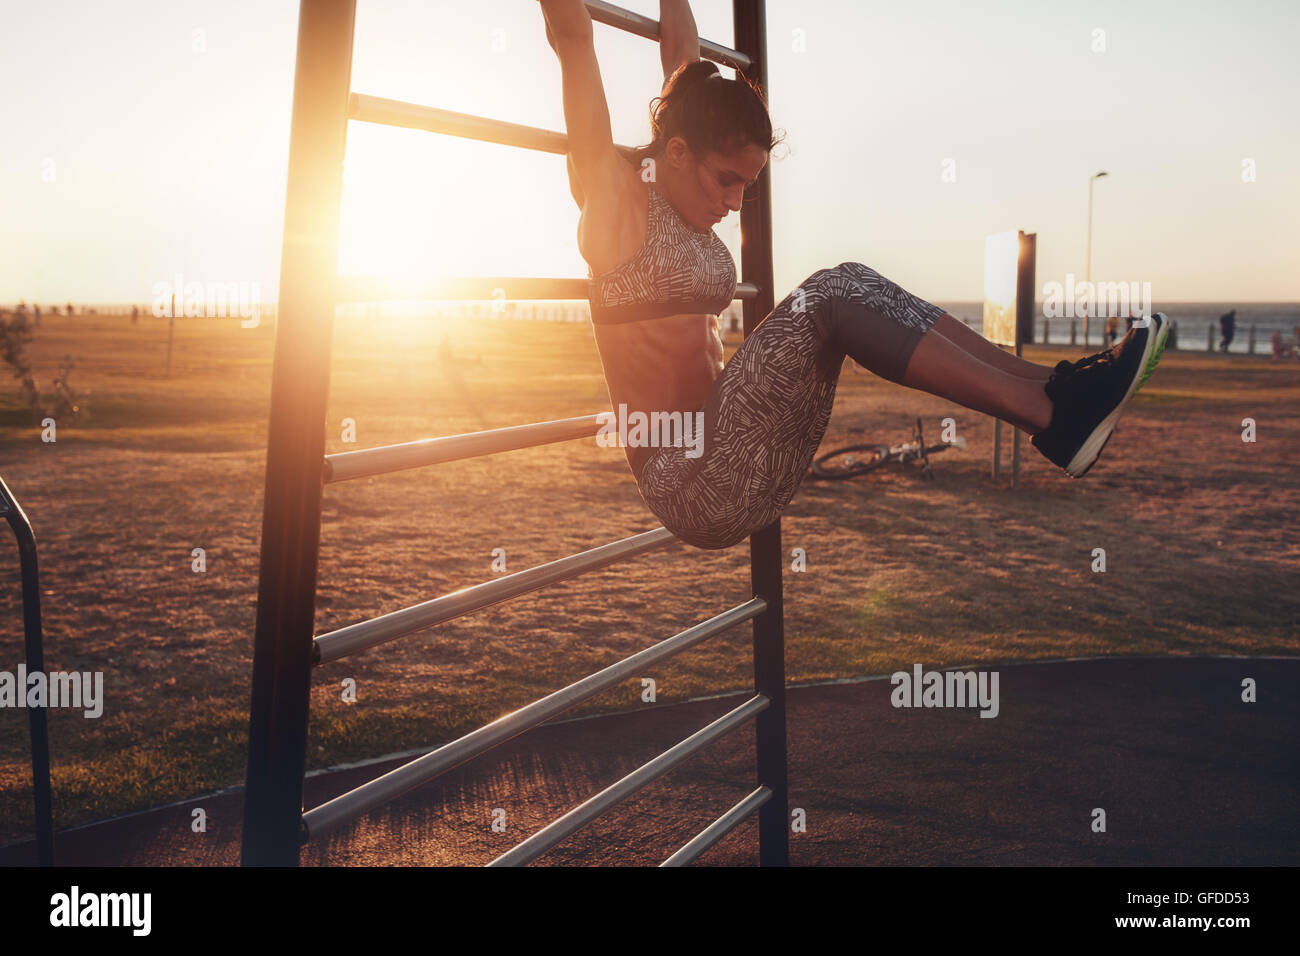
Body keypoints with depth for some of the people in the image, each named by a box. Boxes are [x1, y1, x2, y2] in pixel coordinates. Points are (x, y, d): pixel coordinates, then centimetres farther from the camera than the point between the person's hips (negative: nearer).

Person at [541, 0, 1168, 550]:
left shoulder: (687, 210, 16)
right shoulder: (616, 200, -5)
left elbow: (685, 63, 27)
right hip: (689, 485, -9)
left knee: (852, 284, -4)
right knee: (832, 298, -22)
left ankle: (1050, 386, -9)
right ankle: (1052, 419, -23)